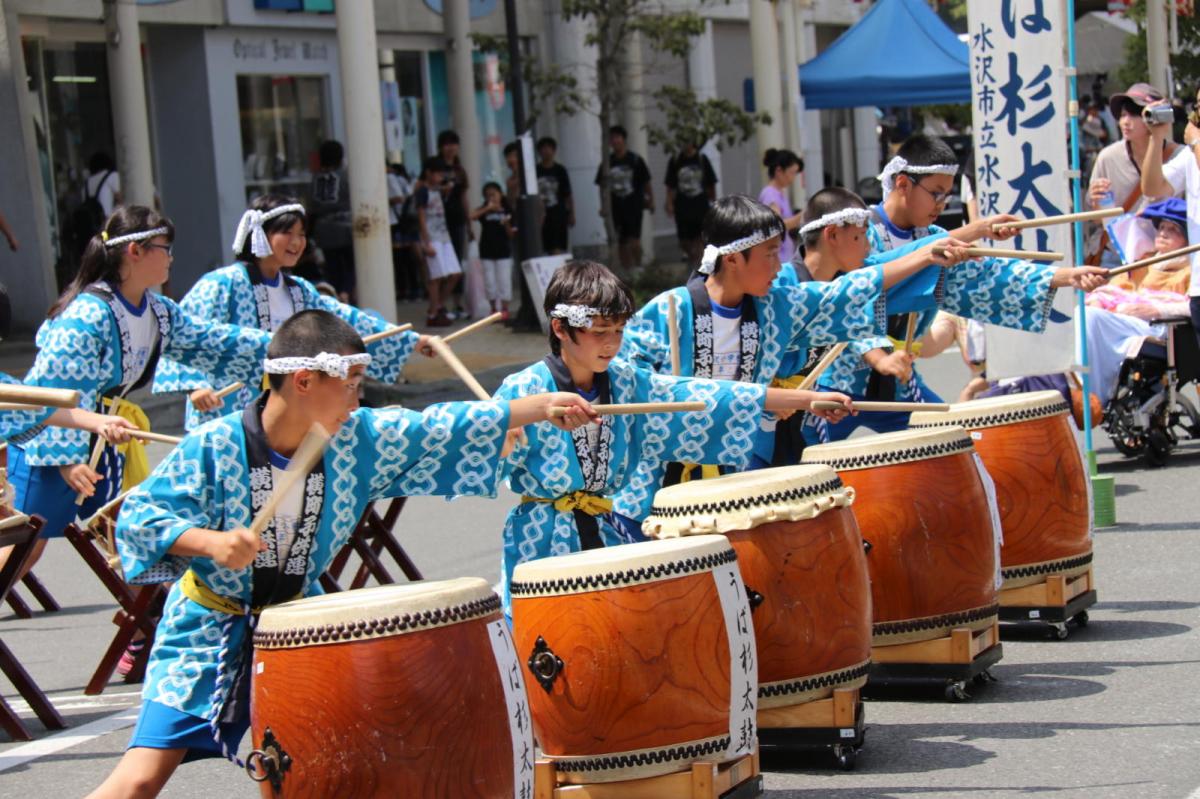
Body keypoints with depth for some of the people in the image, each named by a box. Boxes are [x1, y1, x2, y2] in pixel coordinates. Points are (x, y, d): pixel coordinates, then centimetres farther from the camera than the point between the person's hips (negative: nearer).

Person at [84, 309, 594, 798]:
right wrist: (209, 542, -35)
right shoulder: (213, 448, -19)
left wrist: (543, 407, -6)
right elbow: (138, 516, -18)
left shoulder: (360, 440, -6)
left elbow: (440, 431, -2)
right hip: (210, 629, -5)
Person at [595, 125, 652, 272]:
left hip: (634, 205, -3)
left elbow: (646, 183, 3)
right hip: (616, 207, 3)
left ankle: (638, 266, 2)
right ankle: (626, 269, 16)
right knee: (622, 242, 8)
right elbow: (602, 186, 12)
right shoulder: (607, 162, 6)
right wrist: (603, 206, 7)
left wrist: (650, 201, 3)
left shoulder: (635, 160, -2)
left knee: (634, 240, -11)